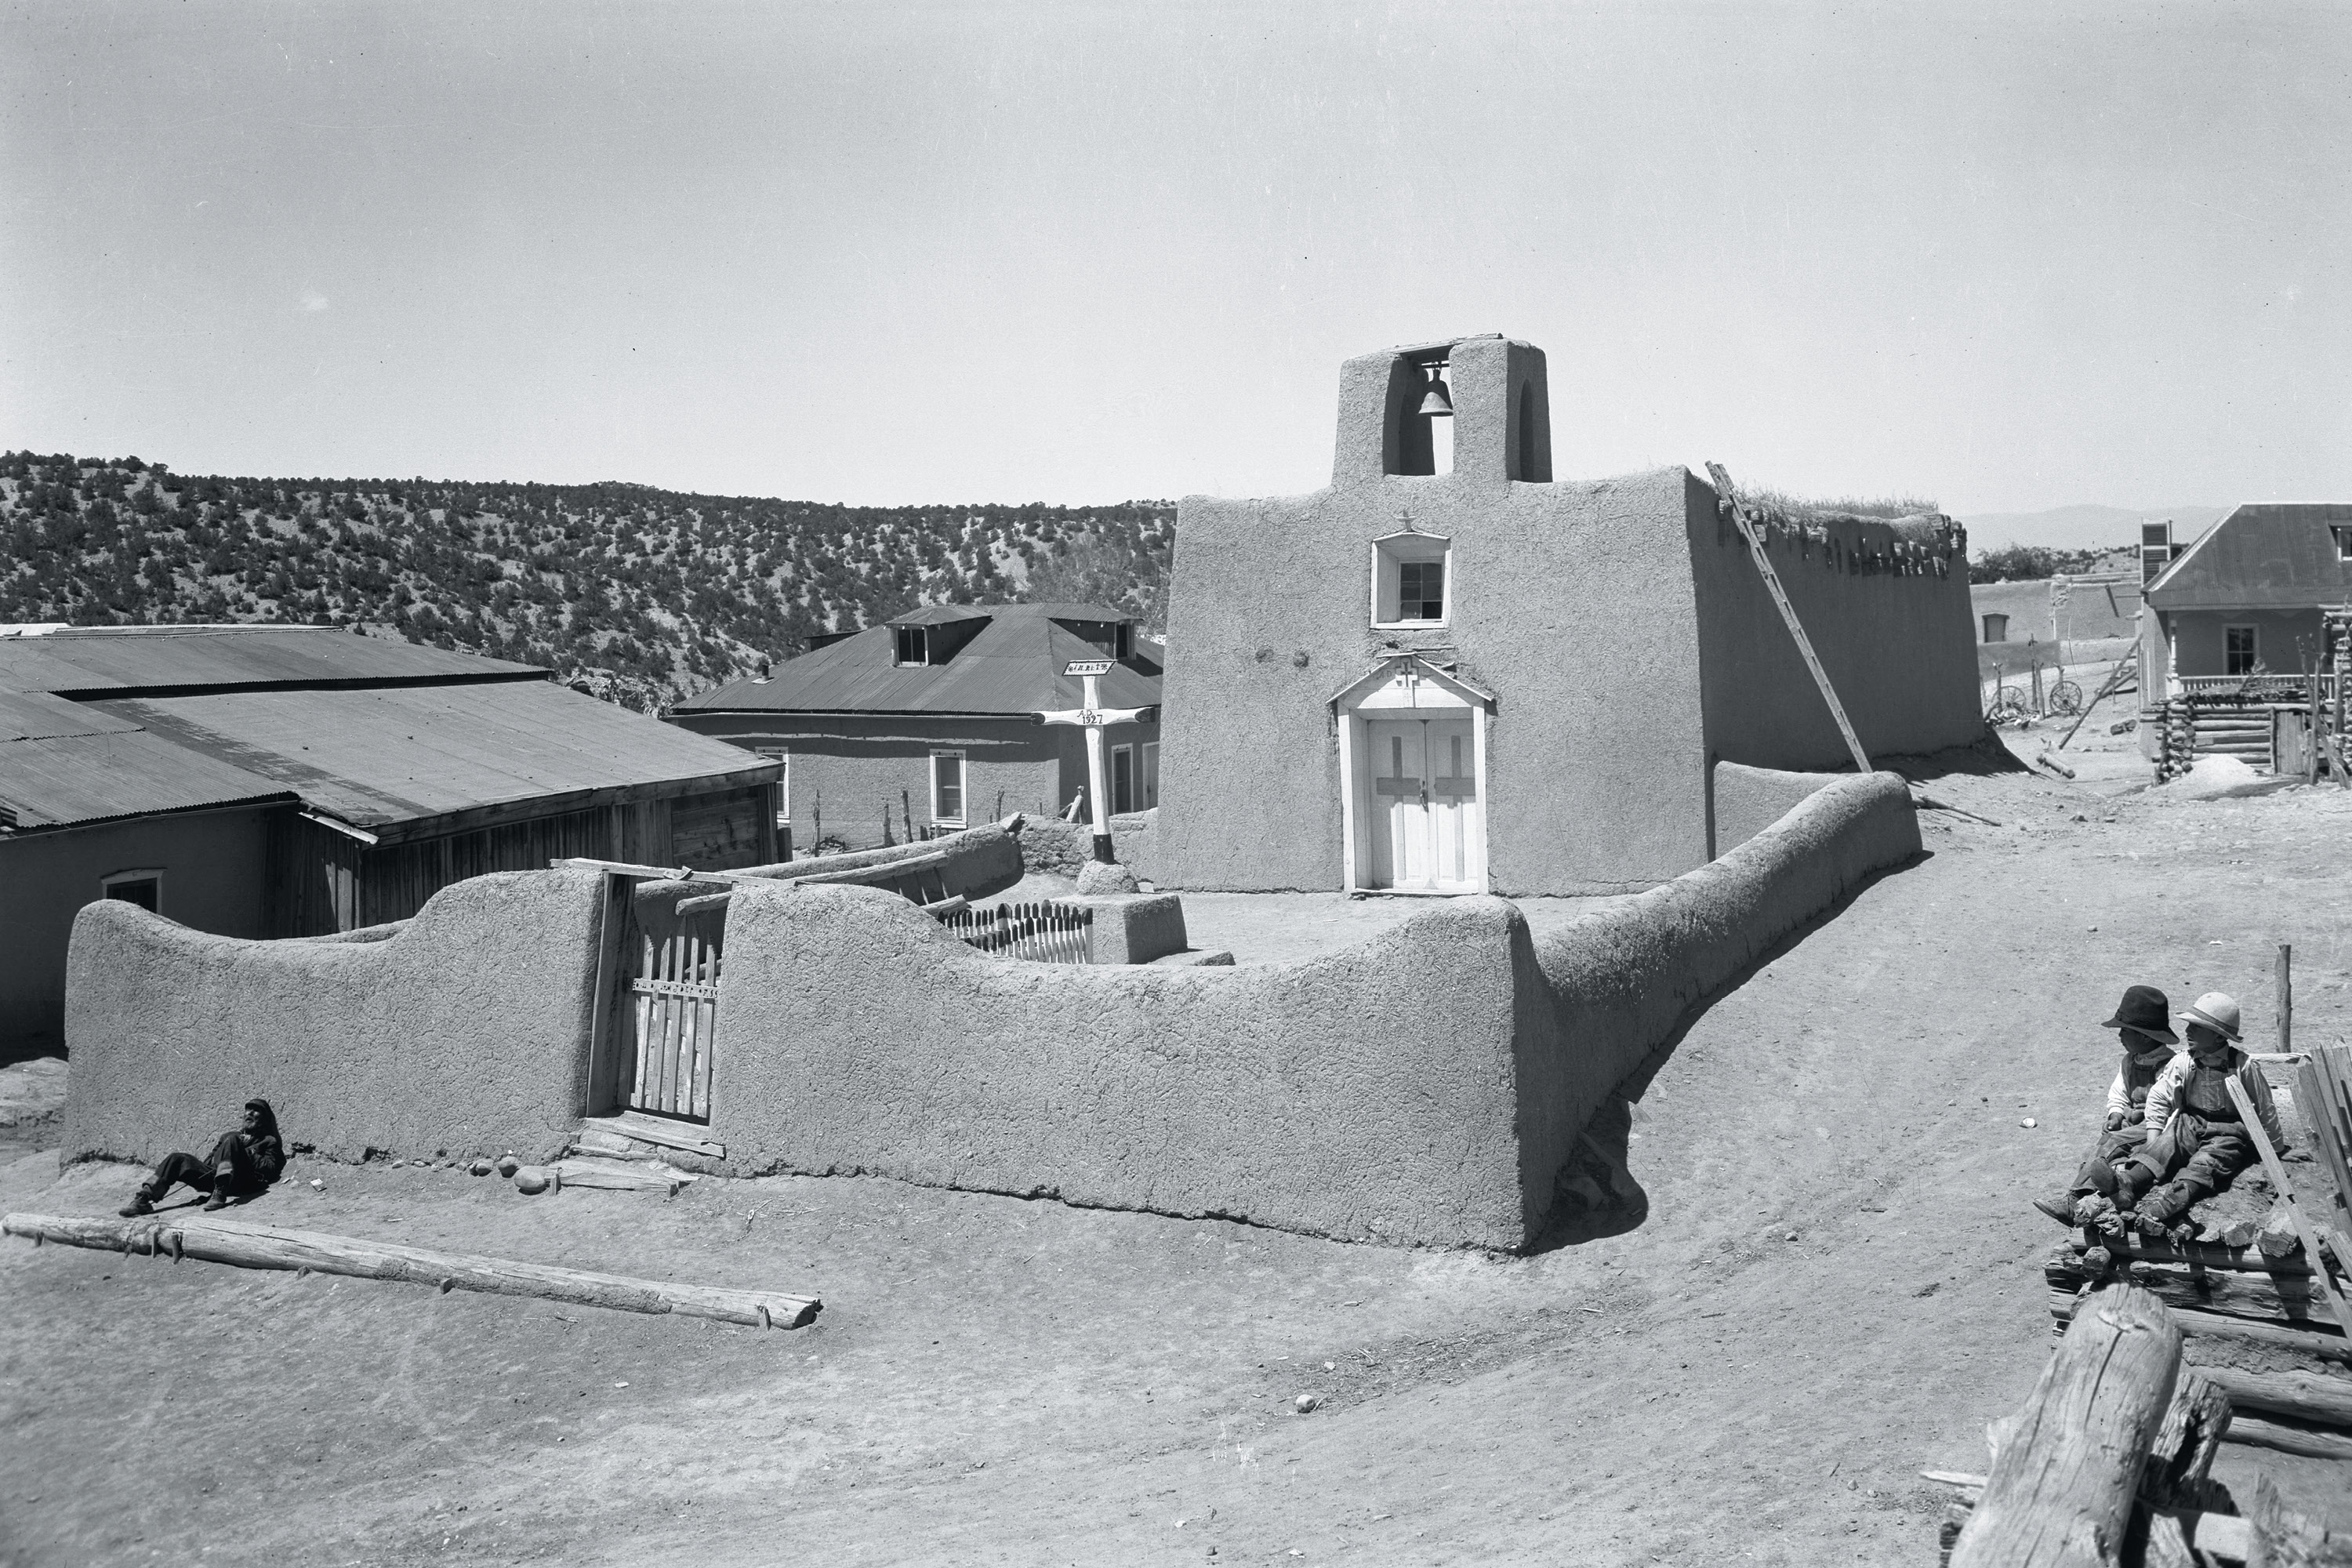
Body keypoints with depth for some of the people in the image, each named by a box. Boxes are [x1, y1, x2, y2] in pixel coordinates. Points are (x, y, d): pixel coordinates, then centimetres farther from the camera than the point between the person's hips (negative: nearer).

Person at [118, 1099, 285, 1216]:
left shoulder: (269, 1142, 18)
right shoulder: (231, 1135, 36)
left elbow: (271, 1170, 1)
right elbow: (208, 1161, 28)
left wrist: (247, 1151, -3)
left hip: (242, 1182, -6)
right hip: (213, 1175, 6)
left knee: (232, 1140, -29)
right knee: (178, 1159, -11)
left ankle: (220, 1195, -44)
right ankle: (143, 1199, -23)